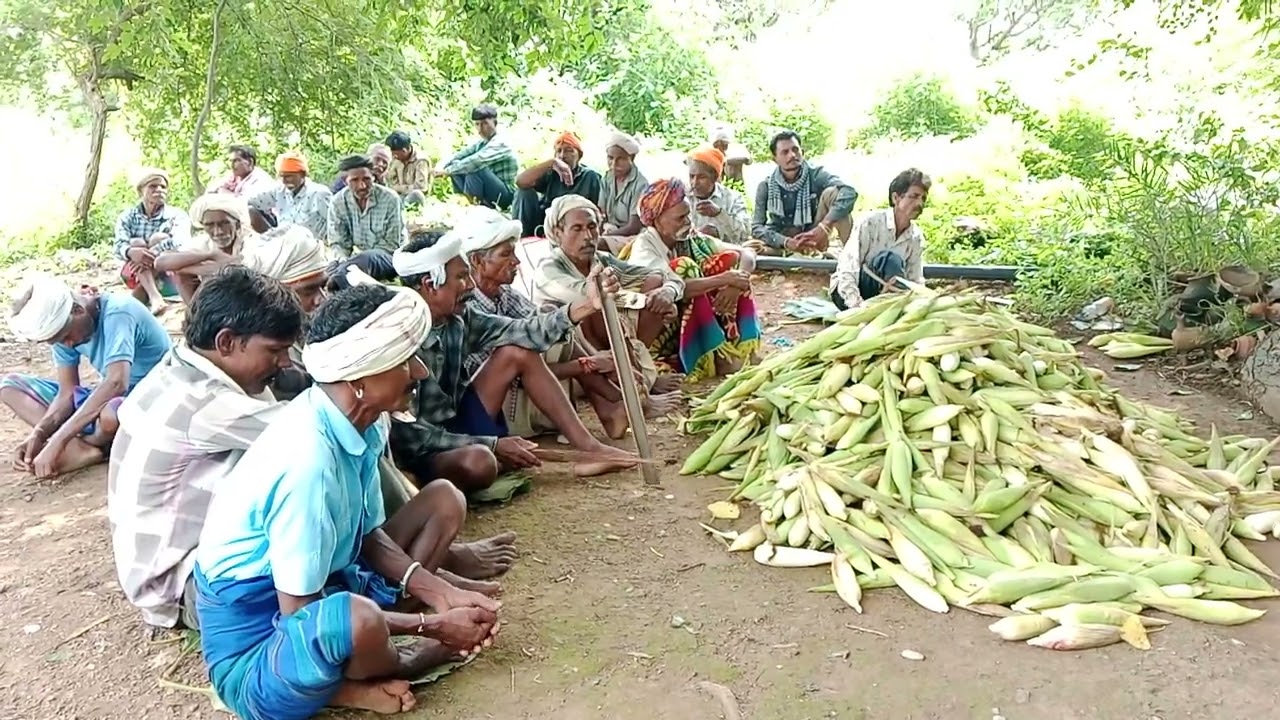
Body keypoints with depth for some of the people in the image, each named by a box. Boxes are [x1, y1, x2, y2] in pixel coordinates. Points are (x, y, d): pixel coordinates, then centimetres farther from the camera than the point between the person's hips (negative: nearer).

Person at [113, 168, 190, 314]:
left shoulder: (177, 215, -5)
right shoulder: (127, 217, 2)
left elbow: (181, 243, -25)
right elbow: (119, 246, -14)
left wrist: (151, 253, -40)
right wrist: (132, 252, -39)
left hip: (170, 275, -2)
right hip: (134, 275, 2)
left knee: (160, 238, -23)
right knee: (137, 244, -25)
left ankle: (137, 297, -31)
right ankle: (154, 297, -47)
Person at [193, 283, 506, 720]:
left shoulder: (361, 421, -7)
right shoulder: (308, 461, -32)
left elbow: (369, 534, 4)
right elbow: (299, 613, -25)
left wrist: (441, 594, -12)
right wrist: (430, 625, -20)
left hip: (319, 589, 8)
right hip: (254, 643, -8)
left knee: (444, 500, 7)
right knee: (361, 620, -40)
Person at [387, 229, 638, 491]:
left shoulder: (457, 319, -5)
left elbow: (521, 333, -1)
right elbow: (408, 434, -24)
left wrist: (587, 306, -13)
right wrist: (492, 445, -22)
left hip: (455, 426, 9)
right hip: (420, 454, -8)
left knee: (519, 351, 0)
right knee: (478, 461, -42)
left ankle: (587, 448, 2)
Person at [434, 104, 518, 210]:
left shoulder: (499, 143, -17)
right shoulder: (480, 144, 9)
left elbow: (477, 160, -31)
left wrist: (448, 171, -27)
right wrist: (442, 168, -19)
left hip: (505, 195, -8)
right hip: (488, 193, 8)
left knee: (475, 168, -29)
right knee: (456, 166, 3)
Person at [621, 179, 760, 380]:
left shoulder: (691, 239, 0)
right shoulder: (644, 247, -17)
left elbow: (747, 254, -5)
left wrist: (734, 285, -25)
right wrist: (724, 279, -30)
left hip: (699, 328, 6)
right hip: (653, 332, -6)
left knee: (731, 260, -5)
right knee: (684, 267, -26)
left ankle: (735, 347, -13)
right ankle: (717, 357, -23)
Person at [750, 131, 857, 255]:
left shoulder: (815, 175, -12)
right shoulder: (766, 186, -8)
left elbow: (849, 192, -30)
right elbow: (757, 227, -14)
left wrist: (825, 226, -44)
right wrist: (787, 243, -32)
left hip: (814, 237, 0)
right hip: (782, 242, 0)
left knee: (832, 192, -21)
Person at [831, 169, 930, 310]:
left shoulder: (917, 237, 1)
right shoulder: (870, 222, -17)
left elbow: (916, 281, 1)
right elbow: (846, 272, -23)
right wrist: (859, 307, -37)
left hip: (880, 294, 5)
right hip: (845, 293, -5)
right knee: (889, 259, -32)